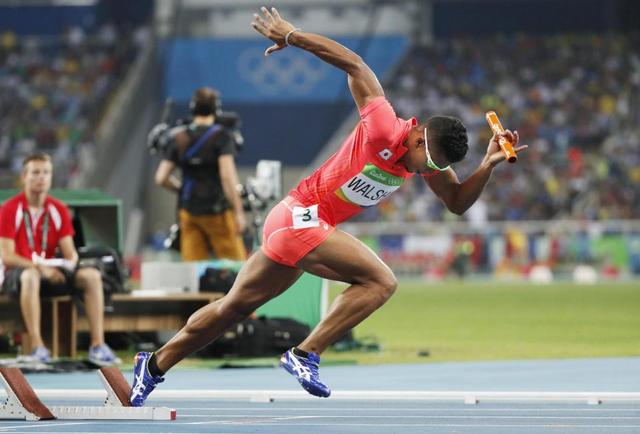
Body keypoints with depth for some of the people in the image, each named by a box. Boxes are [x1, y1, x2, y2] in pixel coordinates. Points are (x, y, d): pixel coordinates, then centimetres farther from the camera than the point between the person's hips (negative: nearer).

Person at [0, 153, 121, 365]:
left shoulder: (59, 210, 7)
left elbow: (70, 253, 5)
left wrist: (69, 264, -20)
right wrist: (39, 267, -26)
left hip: (51, 273, 5)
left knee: (91, 275, -19)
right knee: (30, 276, -41)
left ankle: (97, 345, -23)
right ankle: (37, 348, -46)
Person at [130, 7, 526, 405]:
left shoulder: (430, 155, 3)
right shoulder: (384, 130, -22)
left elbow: (457, 202, 9)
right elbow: (355, 65, -19)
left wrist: (488, 165, -7)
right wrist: (292, 36, -13)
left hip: (290, 224, 9)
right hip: (300, 218, -9)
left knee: (233, 307, 15)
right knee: (381, 281, -20)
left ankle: (153, 366, 25)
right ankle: (305, 355, -21)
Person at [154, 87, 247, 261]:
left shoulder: (179, 139, 7)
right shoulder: (221, 136, -8)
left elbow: (161, 178, 6)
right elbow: (227, 175, -18)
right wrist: (239, 212, -16)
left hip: (188, 209, 5)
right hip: (216, 209, -5)